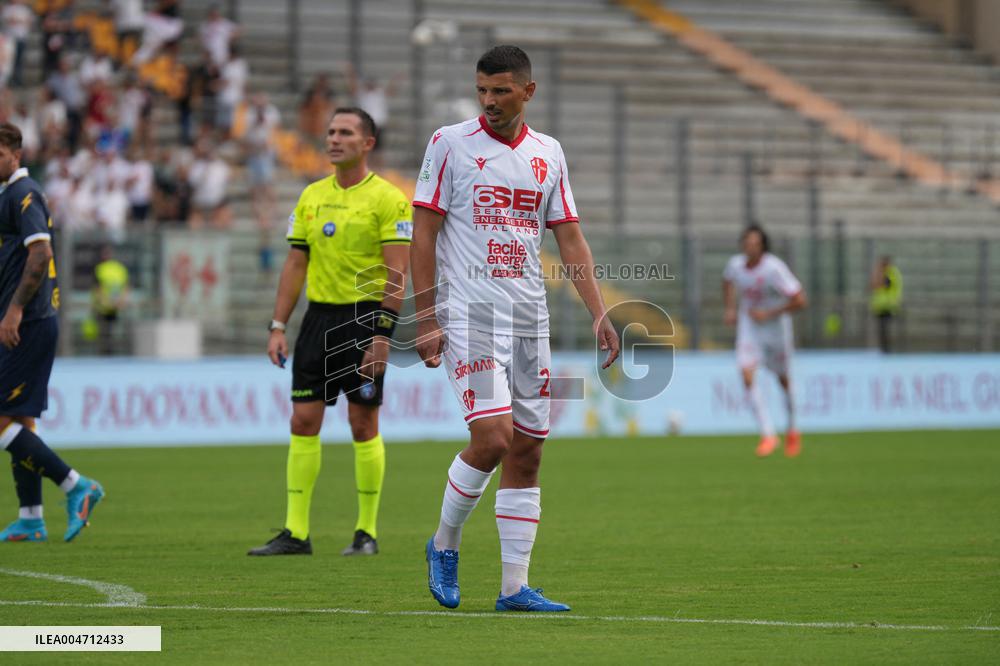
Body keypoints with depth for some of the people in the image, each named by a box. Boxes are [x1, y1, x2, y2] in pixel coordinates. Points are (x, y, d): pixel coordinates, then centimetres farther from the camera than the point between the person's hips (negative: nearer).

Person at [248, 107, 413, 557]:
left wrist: (382, 335, -18)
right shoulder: (312, 196, 12)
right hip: (319, 316, 5)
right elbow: (295, 264, 14)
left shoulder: (387, 199, -6)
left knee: (363, 423, -2)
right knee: (303, 421, 1)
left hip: (364, 316, -5)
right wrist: (278, 327, 6)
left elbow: (397, 274, -11)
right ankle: (295, 533, 3)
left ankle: (367, 532, 8)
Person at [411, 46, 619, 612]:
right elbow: (423, 233, -2)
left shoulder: (548, 154, 12)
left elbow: (570, 238, 14)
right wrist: (426, 318, -8)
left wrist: (600, 314, 4)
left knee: (527, 451, 2)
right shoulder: (450, 144, -1)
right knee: (492, 438, -17)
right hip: (469, 314, -5)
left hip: (530, 320, 5)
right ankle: (445, 544, 7)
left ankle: (515, 587, 6)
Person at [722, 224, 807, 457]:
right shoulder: (736, 264, -9)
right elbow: (728, 281, 17)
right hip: (748, 327, 3)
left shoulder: (774, 269, -24)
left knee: (783, 379, 13)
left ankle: (792, 430, 38)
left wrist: (769, 314, -24)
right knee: (747, 375, -16)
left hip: (775, 326, -3)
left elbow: (800, 300, -22)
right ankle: (768, 434, -12)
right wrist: (730, 309, 5)